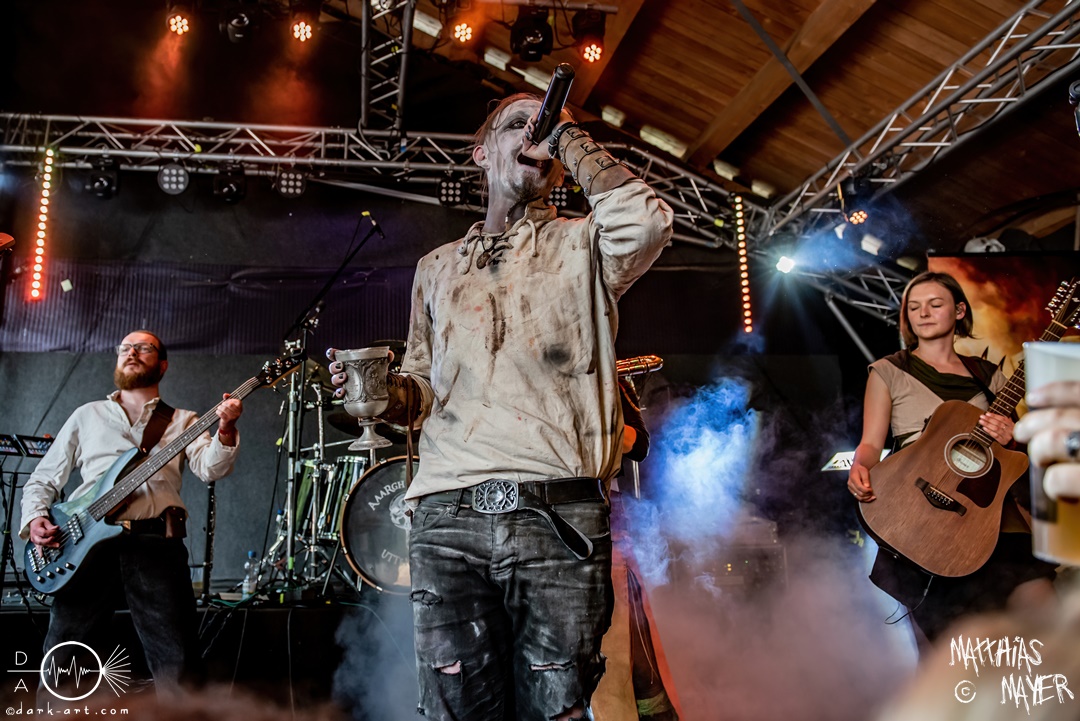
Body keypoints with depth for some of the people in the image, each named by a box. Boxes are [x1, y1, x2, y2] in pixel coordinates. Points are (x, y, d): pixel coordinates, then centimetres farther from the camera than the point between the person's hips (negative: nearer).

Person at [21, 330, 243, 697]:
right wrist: (35, 518, 3)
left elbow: (210, 467, -1)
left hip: (155, 541, -1)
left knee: (178, 661, -9)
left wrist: (225, 430, -22)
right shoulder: (87, 415, 23)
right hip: (87, 541, 2)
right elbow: (42, 478, 23)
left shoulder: (182, 421, 18)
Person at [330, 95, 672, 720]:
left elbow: (647, 224, -11)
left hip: (560, 517, -2)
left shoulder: (581, 246, 13)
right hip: (449, 520, 3)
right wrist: (389, 392, 6)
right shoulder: (437, 268, 24)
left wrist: (572, 140, 2)